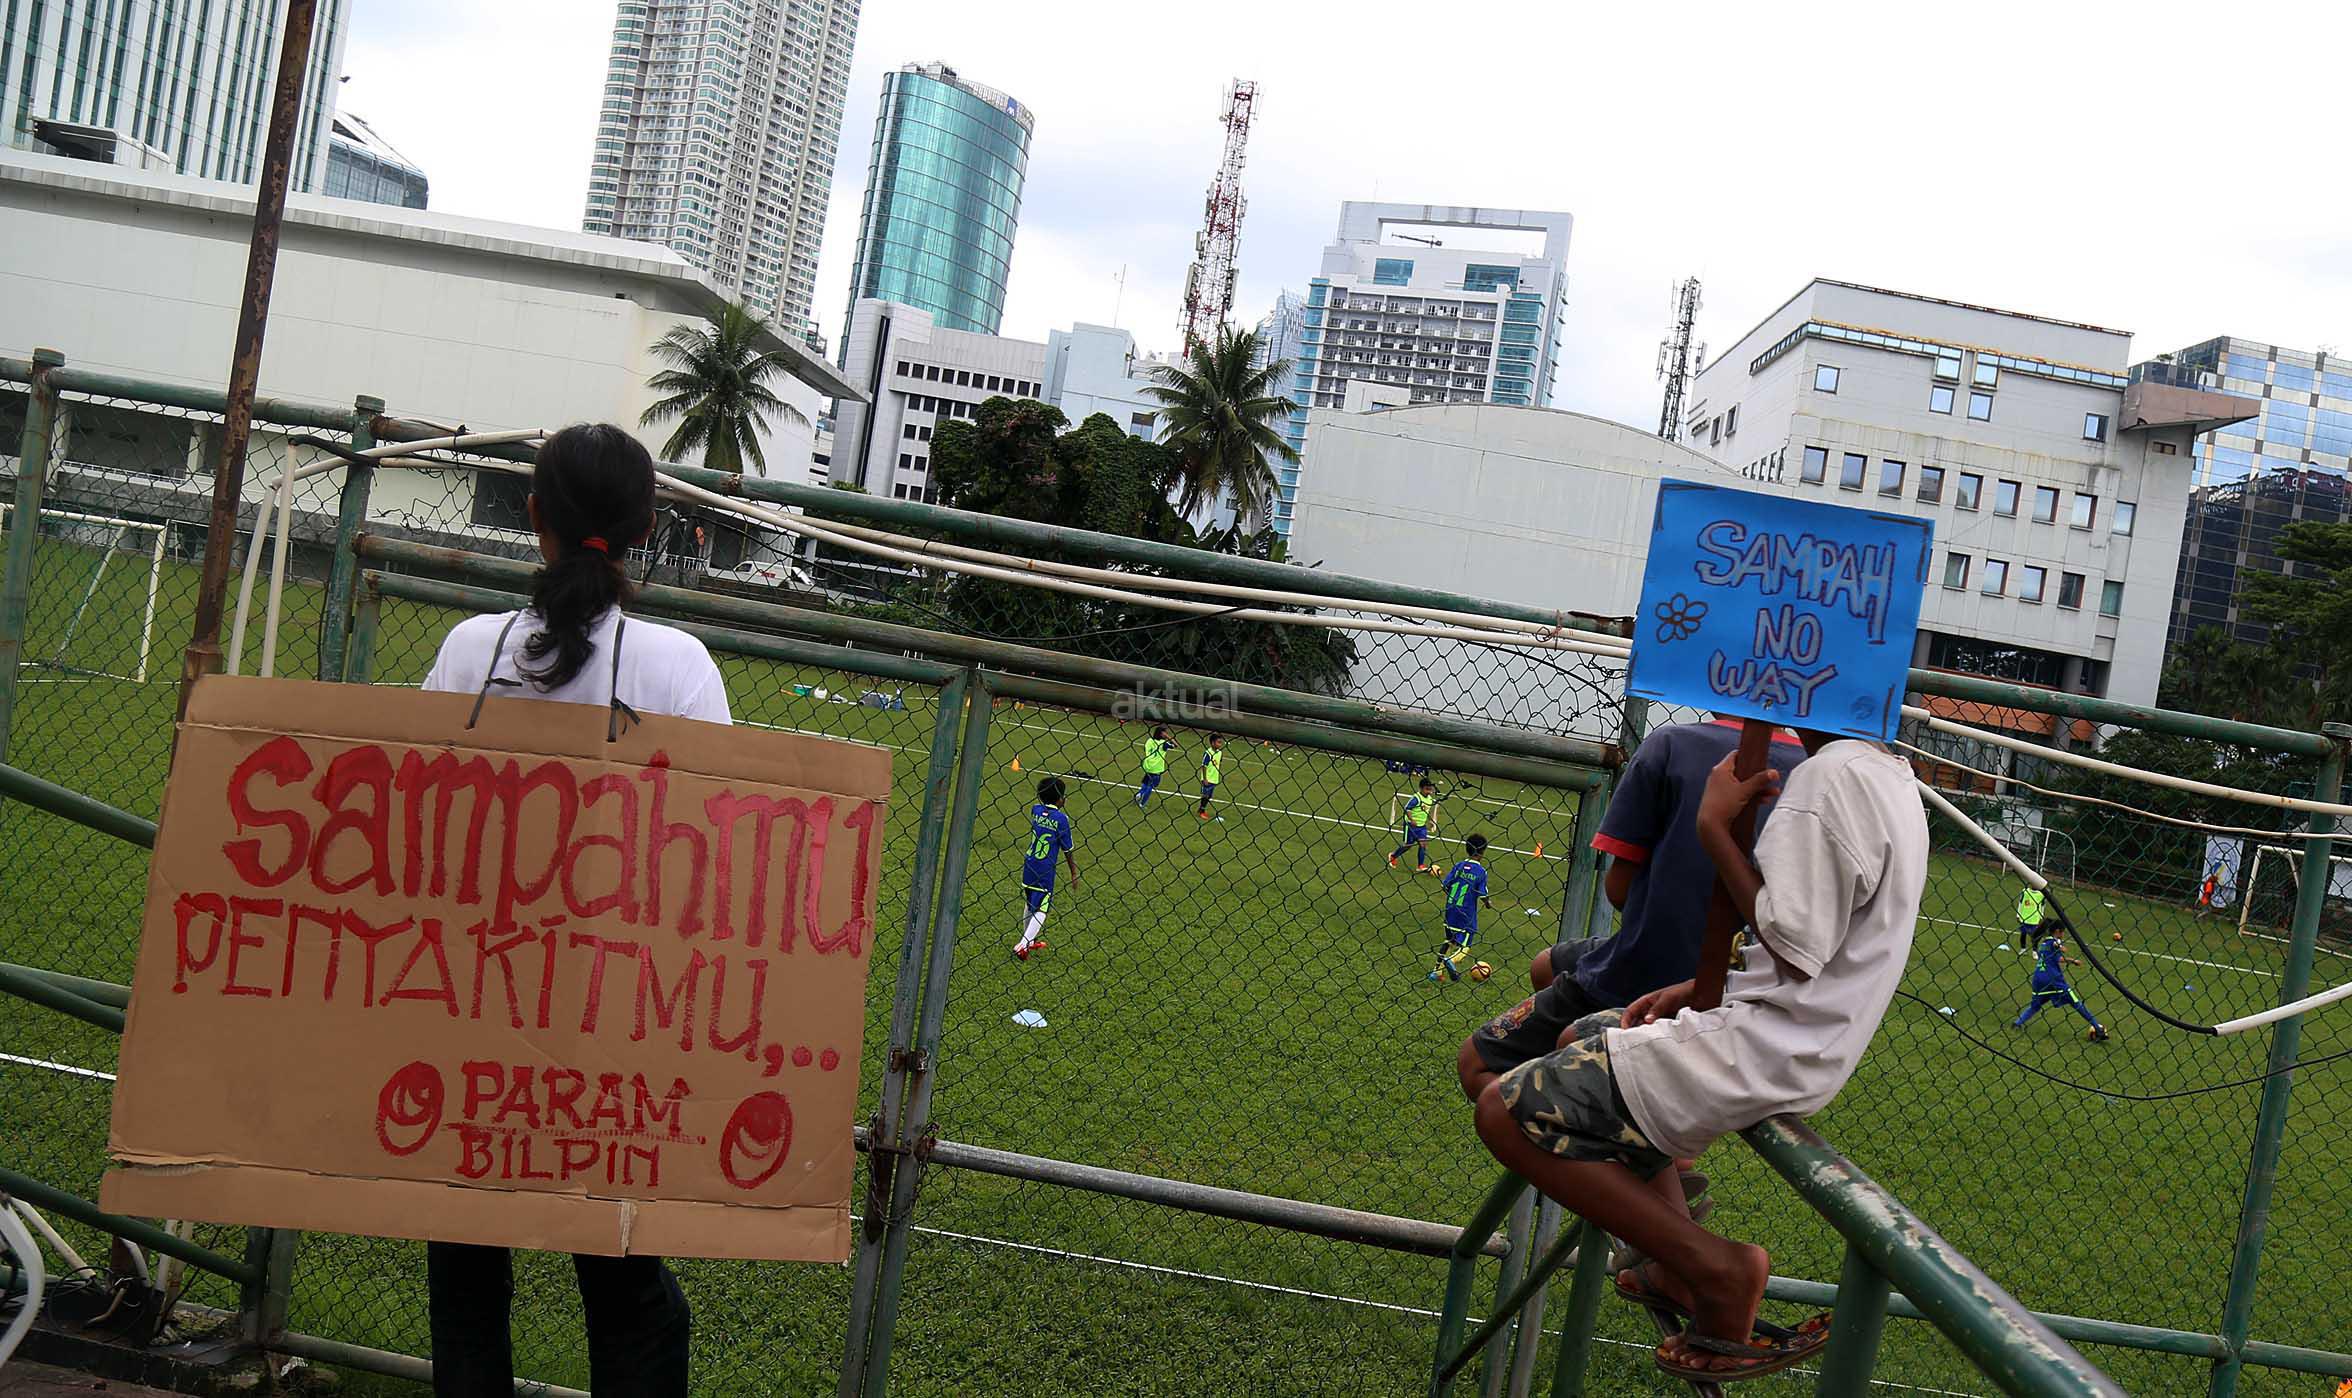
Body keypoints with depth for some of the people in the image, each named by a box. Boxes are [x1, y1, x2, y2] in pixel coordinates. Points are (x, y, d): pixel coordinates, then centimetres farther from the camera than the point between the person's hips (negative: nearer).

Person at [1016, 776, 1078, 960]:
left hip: (1029, 867, 6)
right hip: (1045, 871, -6)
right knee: (1040, 909, -1)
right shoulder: (1061, 818, -14)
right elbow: (1068, 849, -6)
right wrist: (1074, 873, 2)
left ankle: (1029, 940, 34)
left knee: (1030, 904, 21)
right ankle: (1023, 945, -14)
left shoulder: (1035, 810, 0)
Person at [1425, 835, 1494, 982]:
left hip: (1451, 910, 5)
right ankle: (1451, 960, -25)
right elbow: (1483, 895, -12)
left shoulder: (1458, 865, -1)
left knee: (1449, 941, 22)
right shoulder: (1481, 871, -11)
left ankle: (1437, 969, 19)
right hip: (1467, 915, -5)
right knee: (1464, 946, 4)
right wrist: (1489, 903, 10)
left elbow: (1445, 885, -1)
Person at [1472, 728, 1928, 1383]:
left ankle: (1716, 1268, -7)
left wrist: (1714, 825, -14)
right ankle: (1678, 1271, 19)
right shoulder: (1894, 784, 12)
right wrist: (1701, 989, 12)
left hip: (1761, 1050, -11)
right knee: (1584, 1041, 30)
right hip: (1805, 1049, 11)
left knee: (1505, 1111, -12)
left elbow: (1795, 948, -22)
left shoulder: (1830, 774, -19)